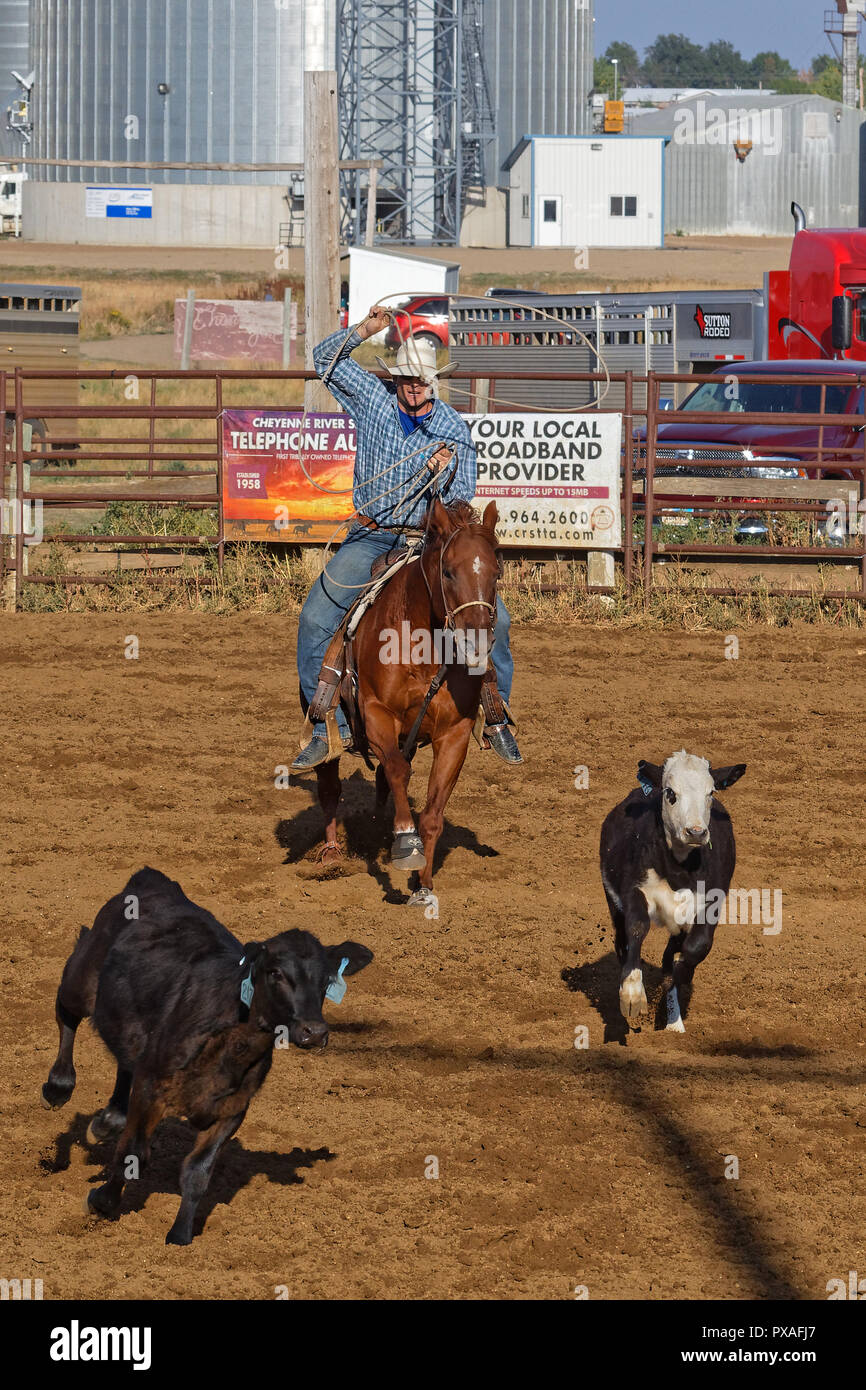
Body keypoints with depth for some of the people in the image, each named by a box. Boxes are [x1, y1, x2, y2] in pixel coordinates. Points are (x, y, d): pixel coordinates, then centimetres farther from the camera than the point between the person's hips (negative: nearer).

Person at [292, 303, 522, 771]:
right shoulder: (373, 398, 0)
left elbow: (462, 504, -3)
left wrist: (446, 479, -25)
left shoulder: (454, 429, -3)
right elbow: (326, 359, 0)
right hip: (371, 537, 1)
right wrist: (365, 330, -15)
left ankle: (496, 719, 6)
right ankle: (330, 728, -1)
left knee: (493, 618, -13)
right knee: (315, 619, -13)